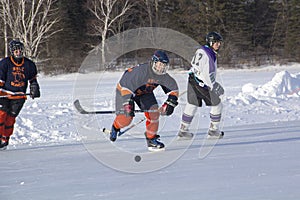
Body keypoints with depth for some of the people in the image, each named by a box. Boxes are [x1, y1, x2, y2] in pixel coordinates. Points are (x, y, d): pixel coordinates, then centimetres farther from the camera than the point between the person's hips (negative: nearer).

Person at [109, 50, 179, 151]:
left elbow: (173, 87, -3)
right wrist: (127, 105, -44)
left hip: (145, 92, 6)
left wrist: (170, 103, -14)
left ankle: (151, 139, 2)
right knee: (126, 118, -15)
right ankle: (115, 127, 21)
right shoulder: (141, 71, -38)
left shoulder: (163, 76, -18)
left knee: (153, 112, -13)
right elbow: (126, 87, -39)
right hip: (125, 88, -6)